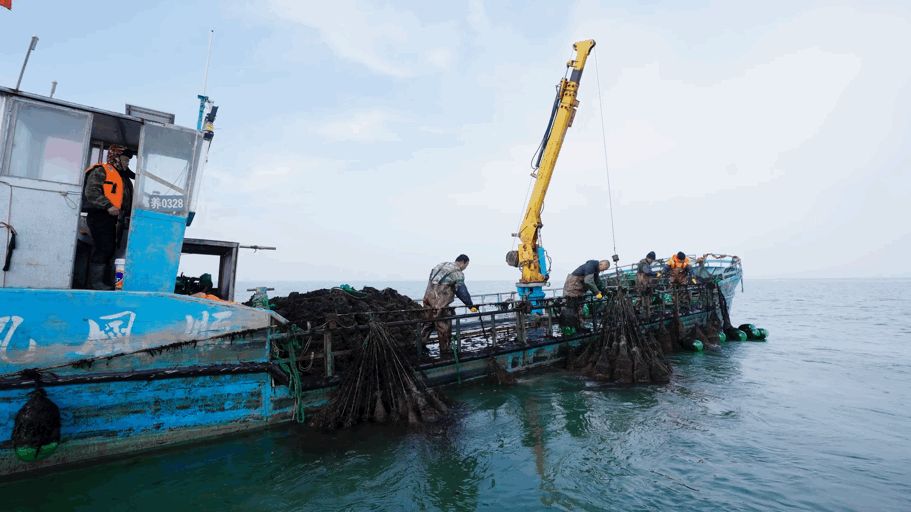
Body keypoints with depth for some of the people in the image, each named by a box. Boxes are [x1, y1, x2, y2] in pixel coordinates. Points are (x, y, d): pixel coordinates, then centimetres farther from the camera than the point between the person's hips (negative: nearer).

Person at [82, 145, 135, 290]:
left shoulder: (123, 177, 23)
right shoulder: (101, 171, -3)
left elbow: (125, 200, 26)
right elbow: (91, 192, -16)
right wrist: (108, 206, -24)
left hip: (110, 218, 9)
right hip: (98, 215, -9)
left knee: (110, 249, 10)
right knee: (103, 248, -12)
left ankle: (98, 280, 17)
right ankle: (95, 282, -6)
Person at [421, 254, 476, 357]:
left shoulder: (443, 265, 18)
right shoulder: (457, 273, -8)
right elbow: (462, 291, -15)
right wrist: (471, 305, -11)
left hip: (428, 297, 9)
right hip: (439, 303, -8)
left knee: (429, 322, 22)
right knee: (444, 327, 4)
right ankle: (445, 352, 15)